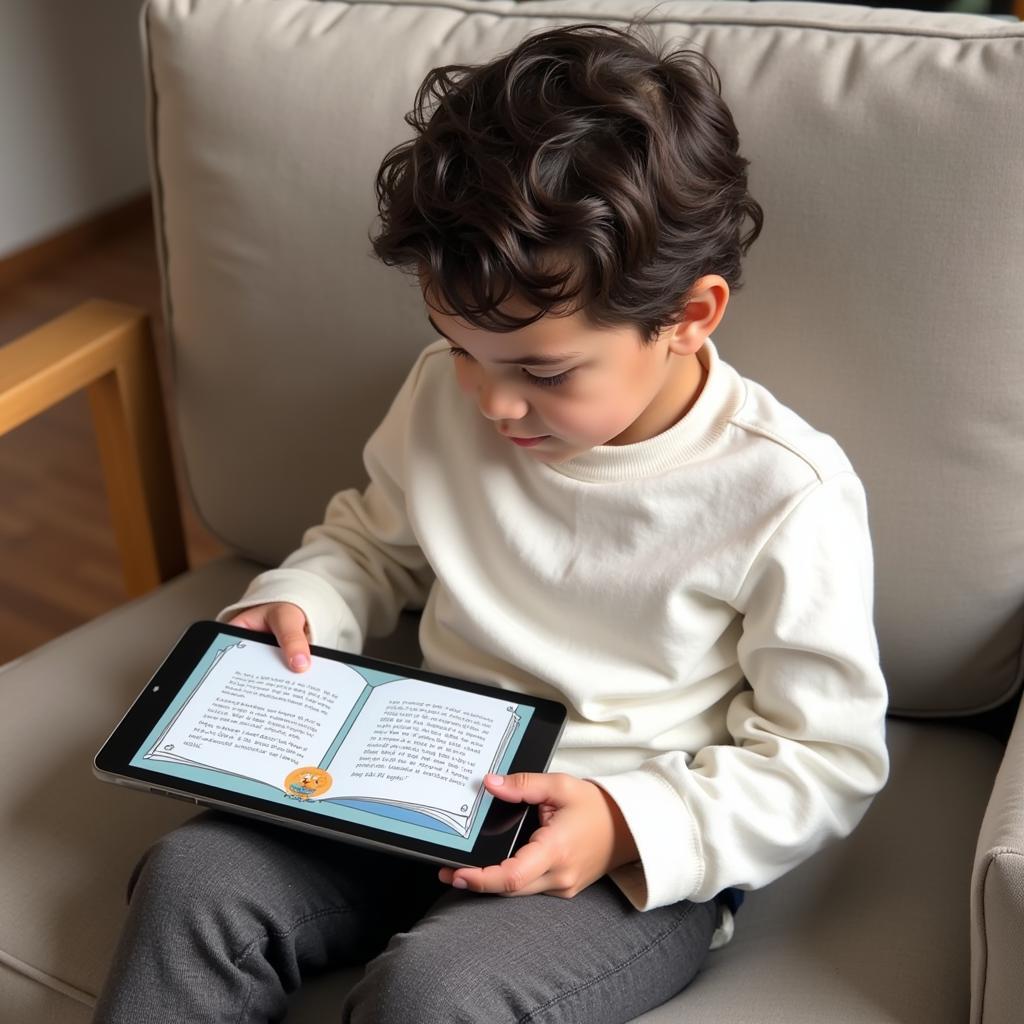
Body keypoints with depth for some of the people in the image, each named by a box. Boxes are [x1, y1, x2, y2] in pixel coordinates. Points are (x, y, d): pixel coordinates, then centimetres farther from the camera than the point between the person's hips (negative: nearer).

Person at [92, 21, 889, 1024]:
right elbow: (373, 539, 17)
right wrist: (291, 606, -5)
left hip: (646, 852, -4)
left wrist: (631, 827, -24)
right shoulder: (447, 395, -4)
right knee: (193, 875, -15)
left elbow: (828, 759, -11)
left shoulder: (788, 494, -19)